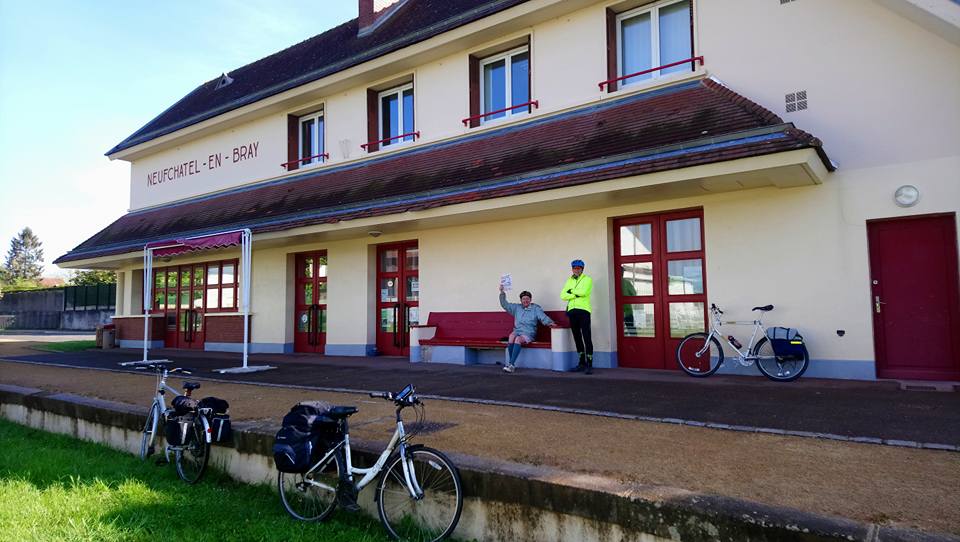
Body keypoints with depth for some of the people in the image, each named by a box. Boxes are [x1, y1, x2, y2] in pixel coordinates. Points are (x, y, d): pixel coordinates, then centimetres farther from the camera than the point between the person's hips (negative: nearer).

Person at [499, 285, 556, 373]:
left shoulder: (536, 308, 10)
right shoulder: (516, 307, 20)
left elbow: (543, 317, -4)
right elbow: (505, 304, 19)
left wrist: (550, 323, -23)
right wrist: (502, 292, 10)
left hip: (528, 334, -3)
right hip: (517, 331, 3)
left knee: (518, 339, -34)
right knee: (511, 336, -32)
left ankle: (511, 364, -38)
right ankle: (512, 364, -32)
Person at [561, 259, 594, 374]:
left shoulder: (587, 279, 3)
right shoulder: (569, 281, 18)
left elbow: (583, 291, -16)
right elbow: (563, 295, 5)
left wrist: (571, 291, -1)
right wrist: (576, 294, -8)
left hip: (583, 310, -6)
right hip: (572, 310, 6)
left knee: (586, 337, -9)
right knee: (577, 337, 10)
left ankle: (589, 365, -8)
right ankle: (582, 363, 19)